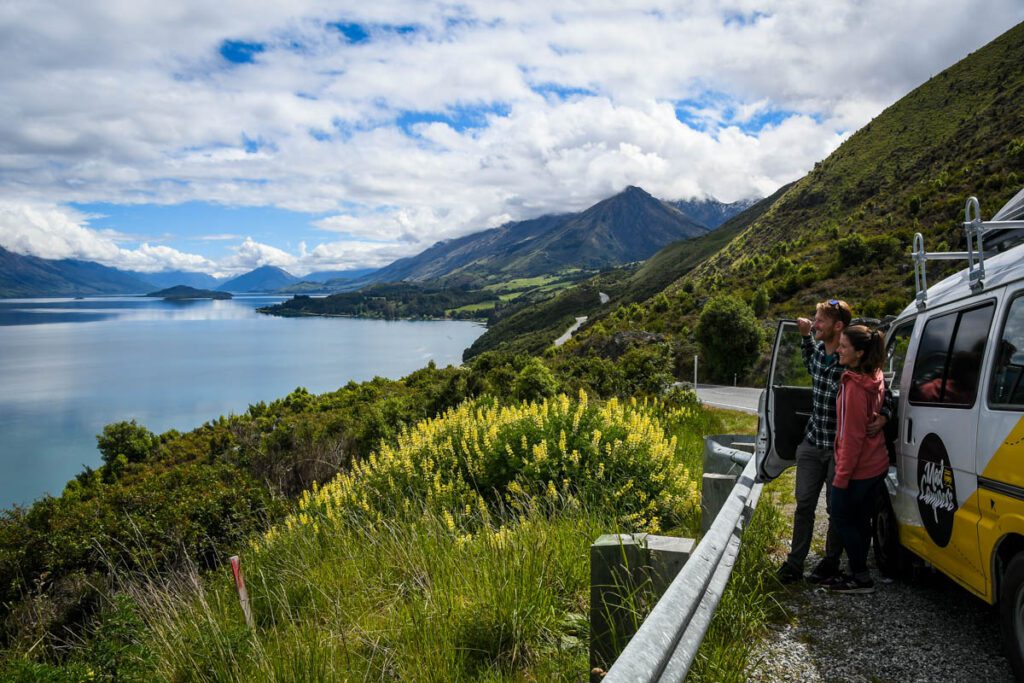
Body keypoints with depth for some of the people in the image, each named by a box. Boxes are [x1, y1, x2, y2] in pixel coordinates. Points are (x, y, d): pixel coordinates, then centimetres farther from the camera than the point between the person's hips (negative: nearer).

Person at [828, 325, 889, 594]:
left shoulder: (854, 386, -23)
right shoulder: (875, 378, 5)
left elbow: (852, 436, -22)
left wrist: (842, 476, -17)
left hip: (858, 469, -9)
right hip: (876, 464, 9)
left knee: (840, 517, 4)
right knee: (860, 519, 17)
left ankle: (861, 578, 10)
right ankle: (859, 573, 26)